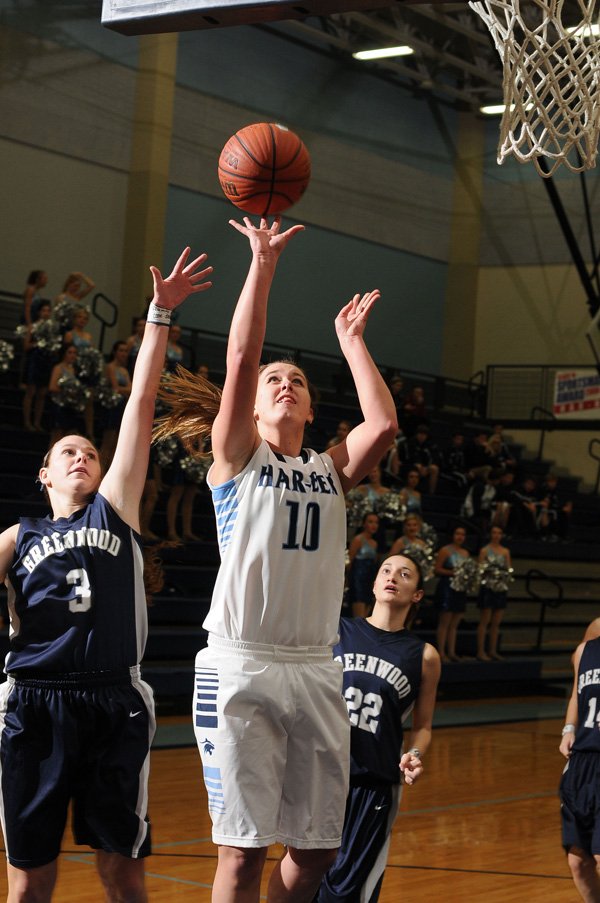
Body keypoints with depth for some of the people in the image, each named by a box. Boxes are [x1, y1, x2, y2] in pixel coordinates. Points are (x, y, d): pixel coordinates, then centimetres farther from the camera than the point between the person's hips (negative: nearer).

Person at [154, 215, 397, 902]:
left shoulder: (331, 469, 15)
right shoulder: (238, 456, 6)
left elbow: (383, 424, -4)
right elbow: (239, 360, -8)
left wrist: (350, 341, 4)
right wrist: (262, 265, -9)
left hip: (315, 669, 4)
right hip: (240, 666, -4)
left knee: (317, 846, 5)